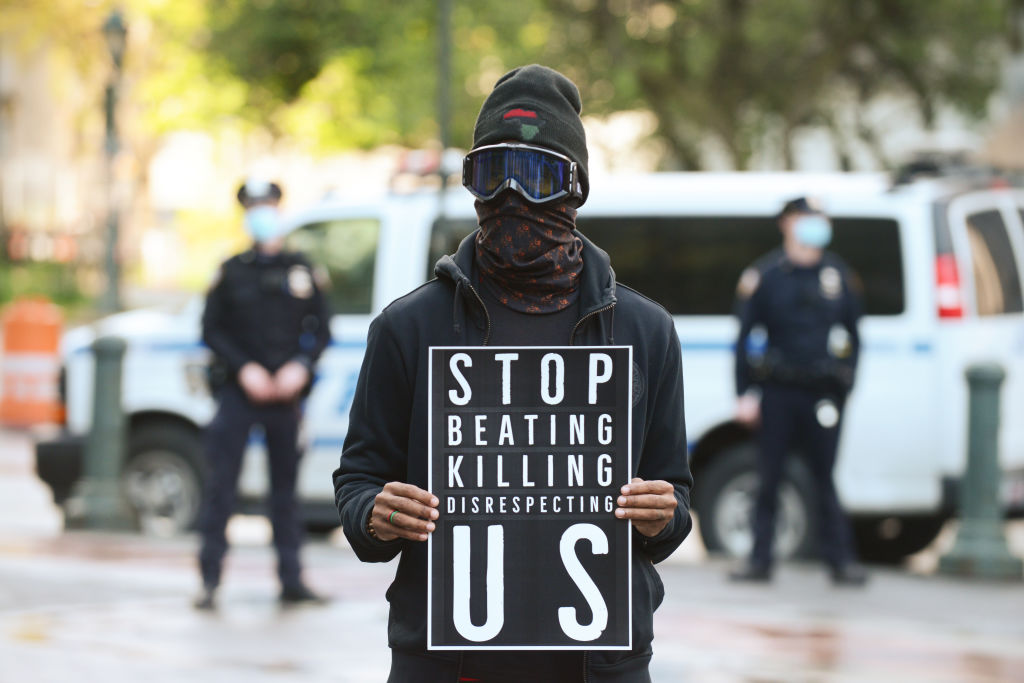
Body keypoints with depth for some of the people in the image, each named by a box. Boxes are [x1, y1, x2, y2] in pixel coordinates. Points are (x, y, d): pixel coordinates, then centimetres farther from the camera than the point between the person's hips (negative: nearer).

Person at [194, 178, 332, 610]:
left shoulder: (300, 270, 9)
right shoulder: (232, 271, 4)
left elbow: (320, 329, 9)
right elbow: (212, 329, 1)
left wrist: (300, 367, -8)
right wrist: (244, 369, -12)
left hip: (285, 395, 2)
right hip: (237, 394, -2)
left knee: (285, 489, 7)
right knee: (221, 485, -7)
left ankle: (292, 581, 12)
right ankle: (209, 578, -4)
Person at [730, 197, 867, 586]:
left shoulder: (838, 275, 10)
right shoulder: (765, 276, 2)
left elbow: (852, 335, 15)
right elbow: (745, 337, 4)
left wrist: (844, 387, 8)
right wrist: (745, 394, -2)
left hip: (822, 393, 1)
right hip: (778, 393, -1)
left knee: (825, 480, 1)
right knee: (768, 477, 3)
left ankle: (841, 560, 5)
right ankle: (760, 559, 10)